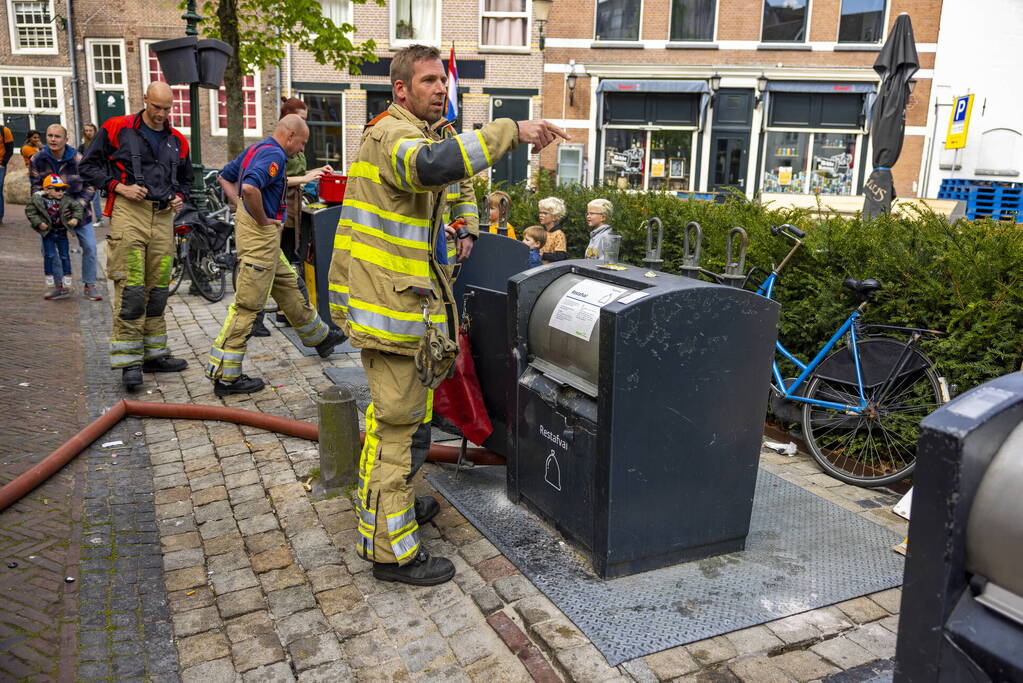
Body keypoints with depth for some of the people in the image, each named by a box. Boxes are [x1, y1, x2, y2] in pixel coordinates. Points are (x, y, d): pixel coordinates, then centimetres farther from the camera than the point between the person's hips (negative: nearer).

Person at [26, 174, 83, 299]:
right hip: (48, 233, -1)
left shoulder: (66, 200, -5)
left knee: (64, 256, 6)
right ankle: (51, 286, 8)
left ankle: (66, 285, 16)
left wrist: (76, 218, -11)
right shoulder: (37, 199, -8)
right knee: (49, 256, -1)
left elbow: (77, 207, 3)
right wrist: (38, 223, -13)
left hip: (62, 232, 2)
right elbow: (30, 212, -3)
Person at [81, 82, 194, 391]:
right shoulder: (116, 129, 3)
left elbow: (186, 177, 30)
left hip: (163, 217, 5)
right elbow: (89, 165, 4)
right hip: (128, 213, -5)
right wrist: (119, 187, -10)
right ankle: (129, 361, -6)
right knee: (130, 288, -10)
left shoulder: (177, 141, 16)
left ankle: (154, 354, 17)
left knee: (158, 289, 8)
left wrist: (180, 196, 10)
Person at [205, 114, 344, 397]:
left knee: (287, 286, 23)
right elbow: (250, 187, -34)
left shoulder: (254, 148, 14)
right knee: (247, 304, -6)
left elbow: (225, 177, 24)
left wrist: (240, 206, 15)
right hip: (261, 234, -11)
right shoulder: (274, 155, -17)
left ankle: (318, 336, 40)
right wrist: (262, 220, -20)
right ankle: (225, 376, -1)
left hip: (248, 224, 11)